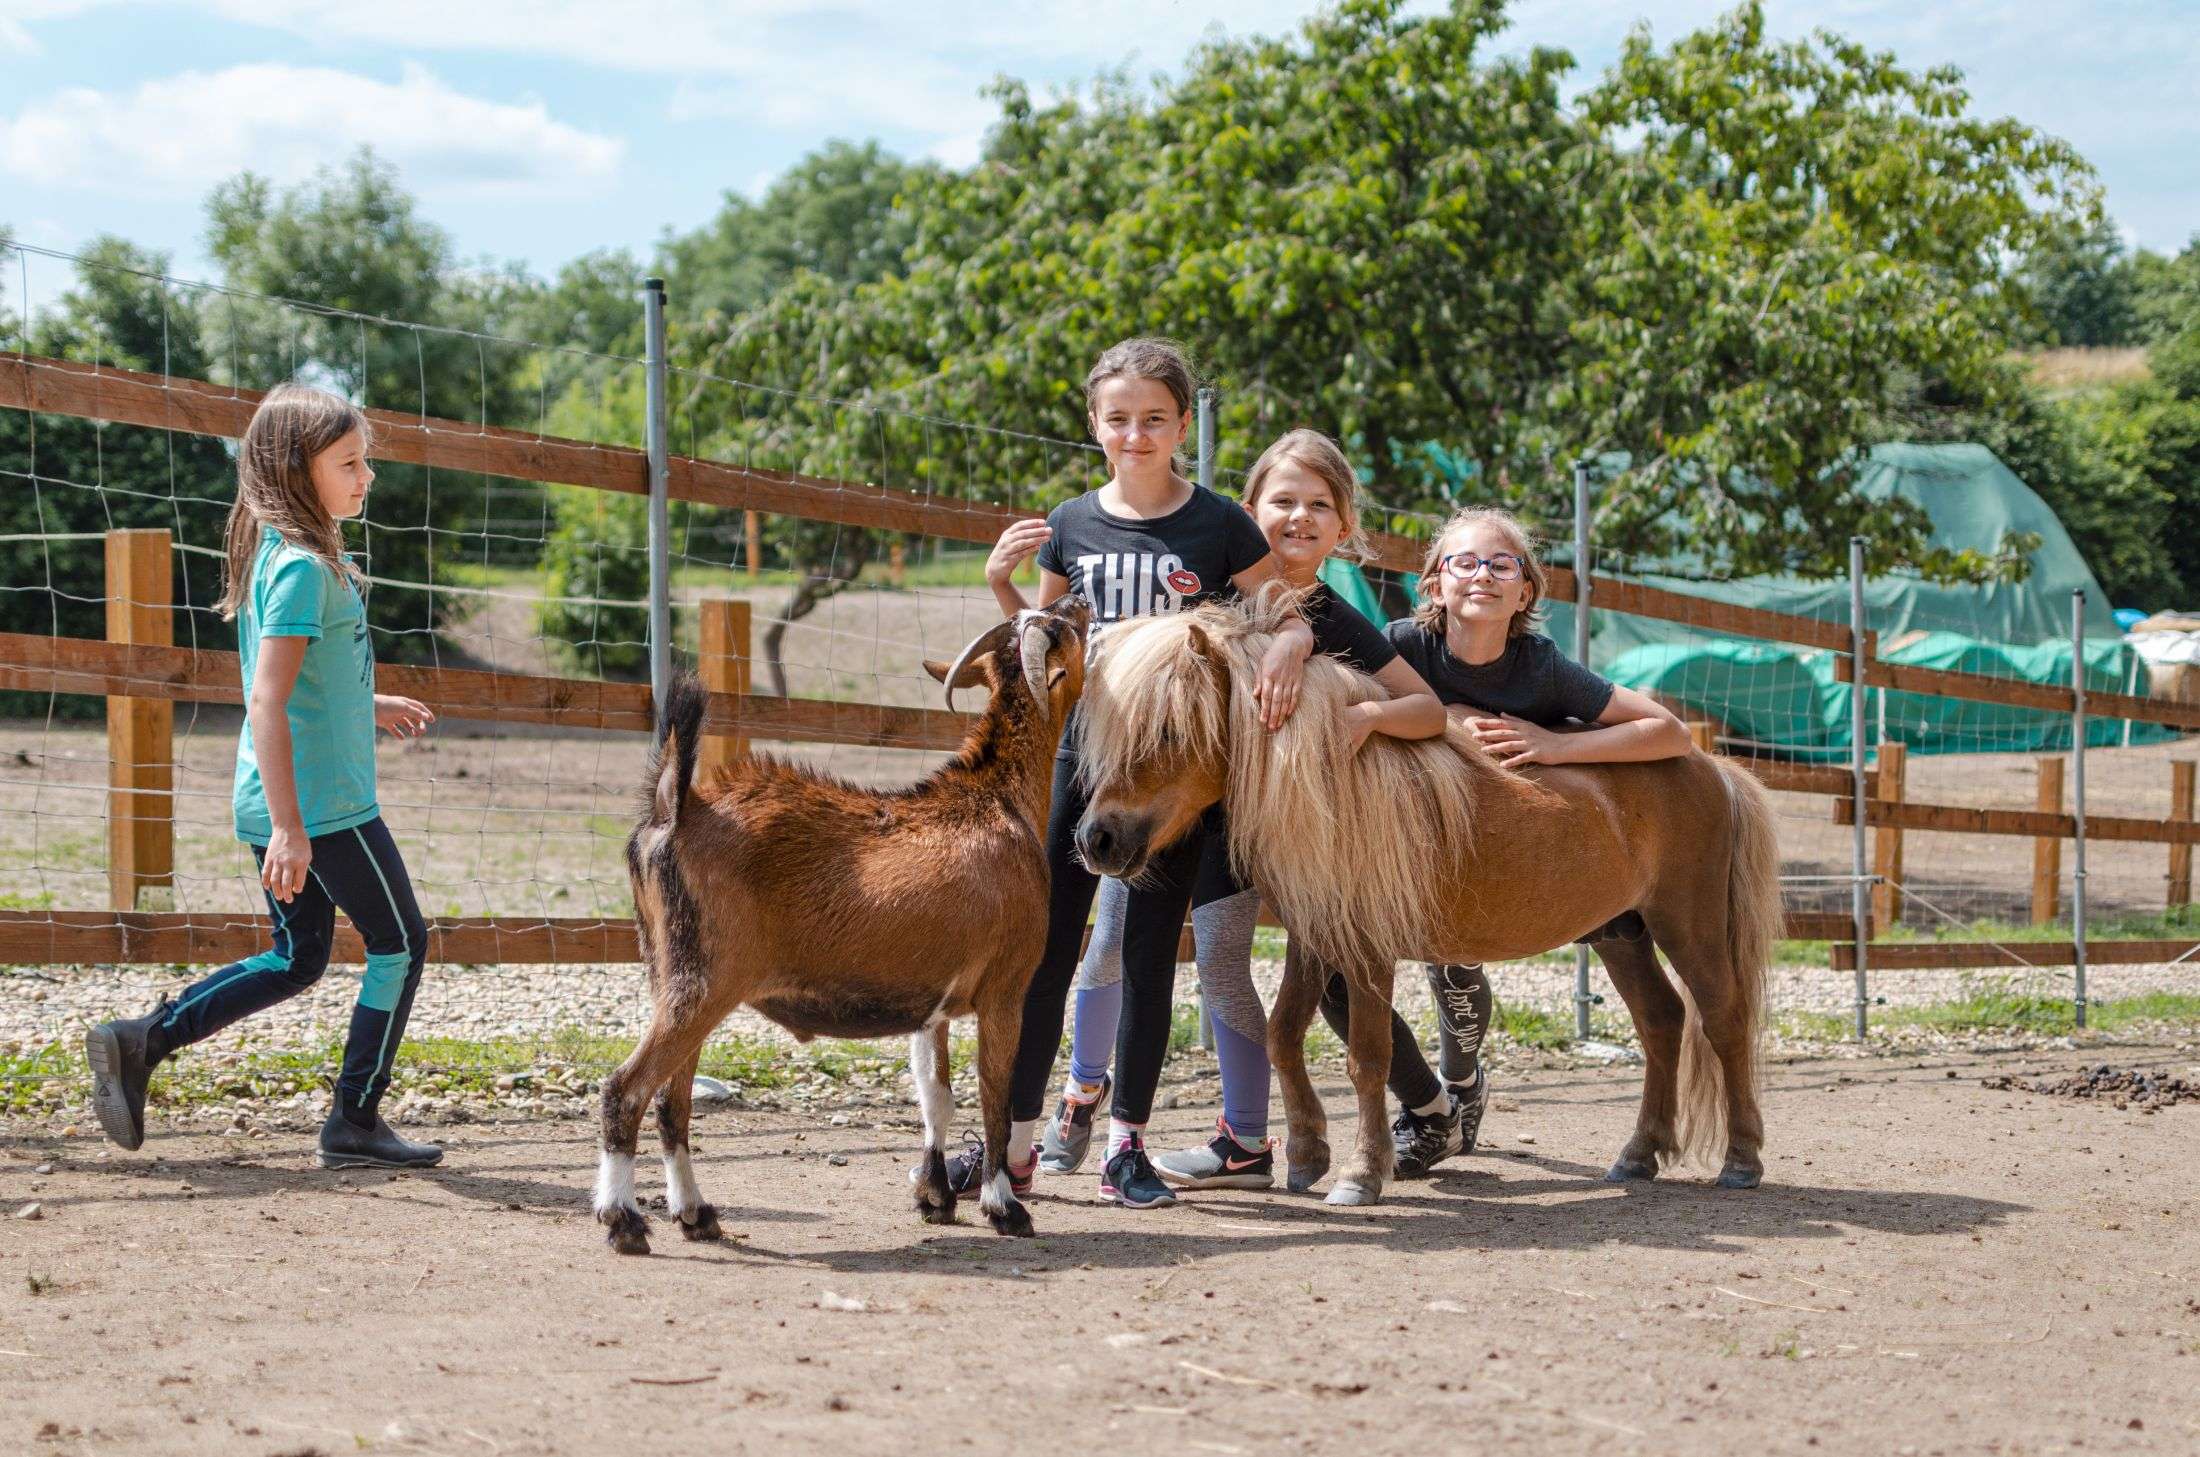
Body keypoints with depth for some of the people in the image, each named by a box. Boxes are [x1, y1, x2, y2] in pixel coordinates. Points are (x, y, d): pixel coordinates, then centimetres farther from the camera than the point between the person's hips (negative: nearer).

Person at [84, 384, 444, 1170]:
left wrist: (369, 705, 30)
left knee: (296, 959, 17)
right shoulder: (303, 567, -18)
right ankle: (355, 1121, 9)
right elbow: (268, 700, -24)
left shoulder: (277, 553, 11)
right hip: (322, 802, -9)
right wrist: (288, 827, -27)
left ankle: (139, 1043, 9)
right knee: (400, 942, 5)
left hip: (278, 804, 9)